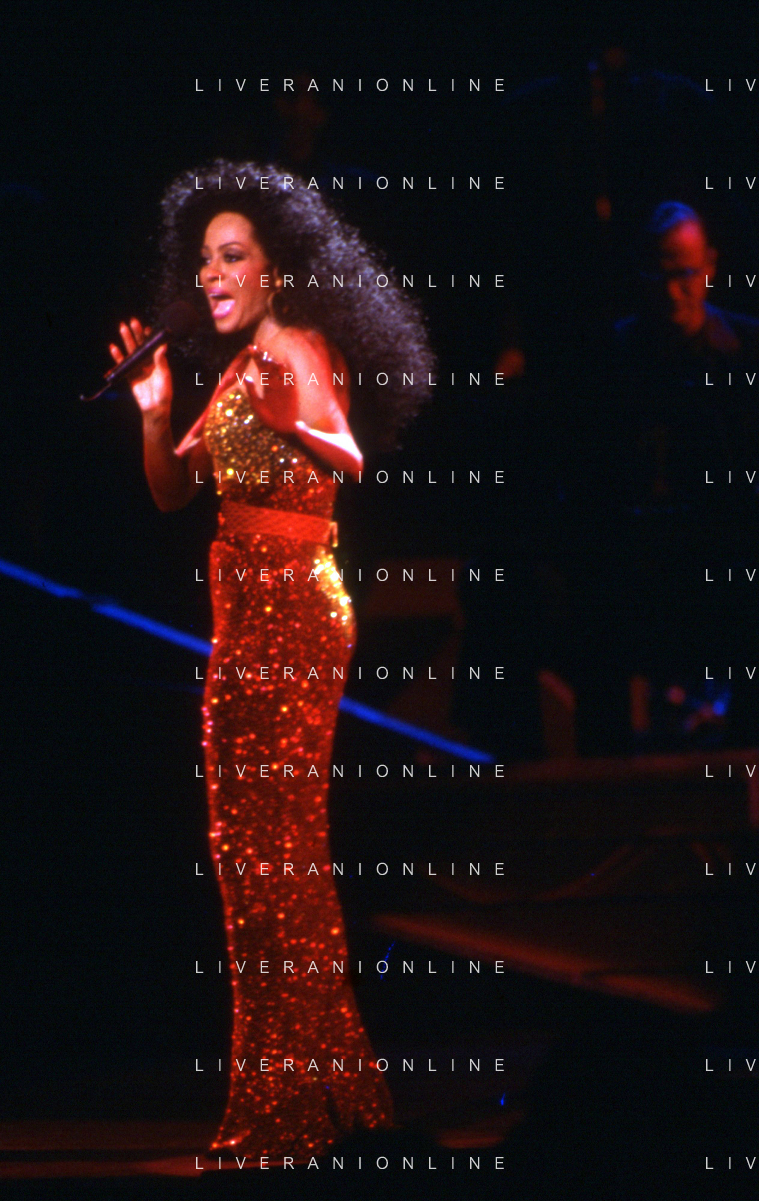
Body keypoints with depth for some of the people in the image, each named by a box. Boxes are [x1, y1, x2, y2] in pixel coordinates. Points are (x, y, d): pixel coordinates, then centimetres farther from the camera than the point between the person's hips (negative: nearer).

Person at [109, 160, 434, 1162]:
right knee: (251, 836, 12)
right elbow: (173, 492, 19)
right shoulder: (239, 365, 19)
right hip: (246, 610, 10)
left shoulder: (298, 347, -9)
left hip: (292, 608, -10)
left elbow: (349, 457, -26)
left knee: (273, 844, -9)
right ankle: (325, 1079, 20)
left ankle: (288, 1111, -6)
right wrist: (157, 414, 3)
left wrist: (293, 425, -45)